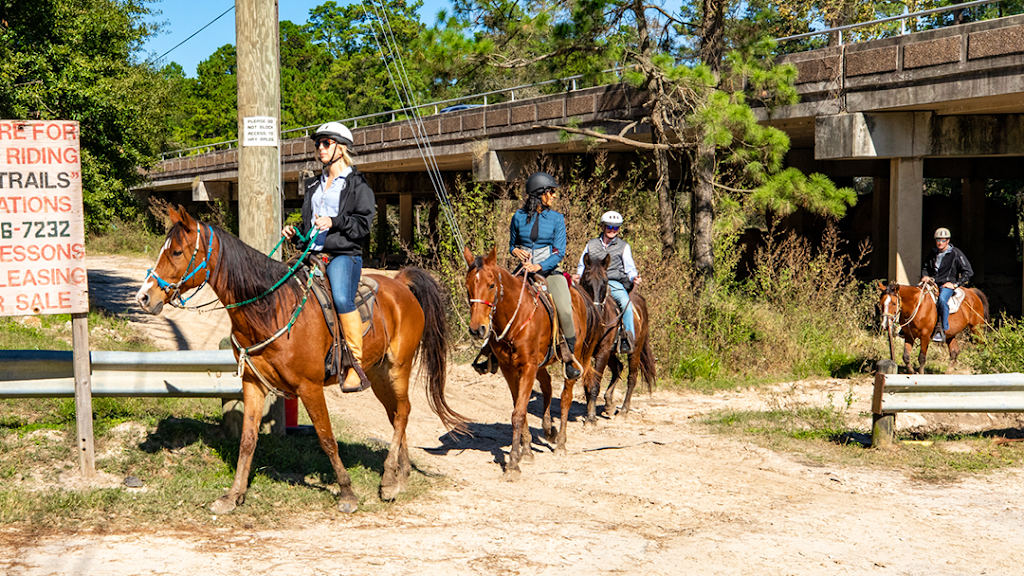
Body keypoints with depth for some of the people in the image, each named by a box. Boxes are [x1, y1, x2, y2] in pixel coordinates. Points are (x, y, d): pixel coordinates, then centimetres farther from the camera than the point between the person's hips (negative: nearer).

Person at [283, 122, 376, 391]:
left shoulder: (357, 184, 4)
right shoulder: (314, 184, 25)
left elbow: (363, 223, -5)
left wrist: (335, 222, -19)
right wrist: (295, 233, 13)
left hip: (344, 254, -7)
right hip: (313, 254, 7)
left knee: (342, 299, -32)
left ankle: (358, 366, -27)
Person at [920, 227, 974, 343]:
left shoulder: (955, 253, -4)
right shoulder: (933, 253, 13)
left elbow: (968, 272, -4)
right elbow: (925, 268, 29)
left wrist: (955, 284, -12)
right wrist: (925, 276, 6)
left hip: (947, 285, -6)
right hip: (932, 283, 6)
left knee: (942, 299, -38)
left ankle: (942, 330, -32)